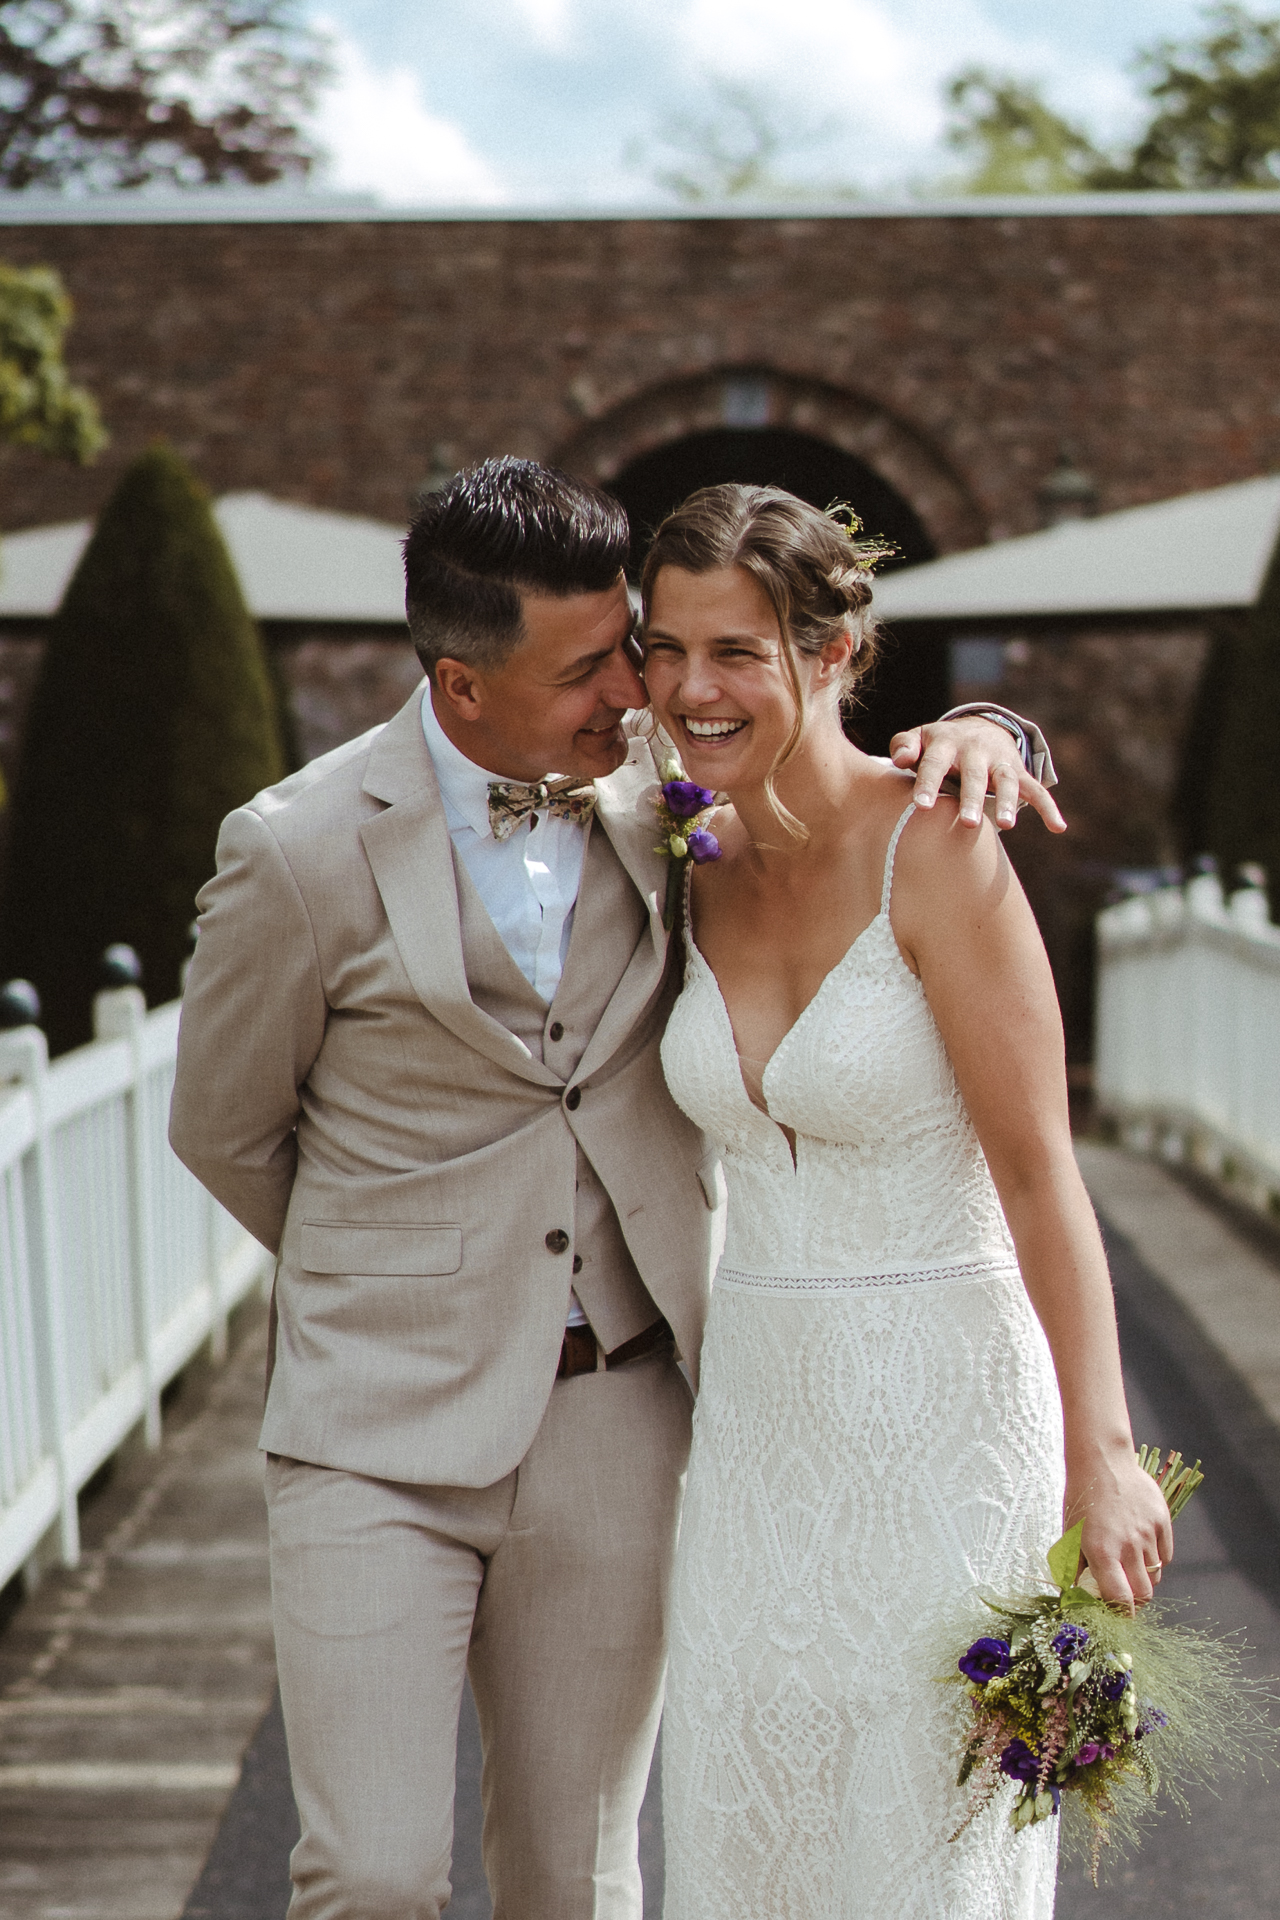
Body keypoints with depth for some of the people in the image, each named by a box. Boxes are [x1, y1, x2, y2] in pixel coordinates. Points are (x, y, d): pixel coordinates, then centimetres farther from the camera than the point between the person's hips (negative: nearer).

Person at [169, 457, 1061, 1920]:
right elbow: (223, 1129, 4)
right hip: (384, 1430, -3)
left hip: (618, 1418, 3)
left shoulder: (661, 781, 0)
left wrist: (968, 735, -8)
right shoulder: (299, 852, -10)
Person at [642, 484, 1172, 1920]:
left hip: (942, 1409, -6)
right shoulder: (697, 867, 3)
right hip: (762, 1409, 6)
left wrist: (1101, 1452, -18)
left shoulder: (934, 847, -16)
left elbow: (1040, 1169, -17)